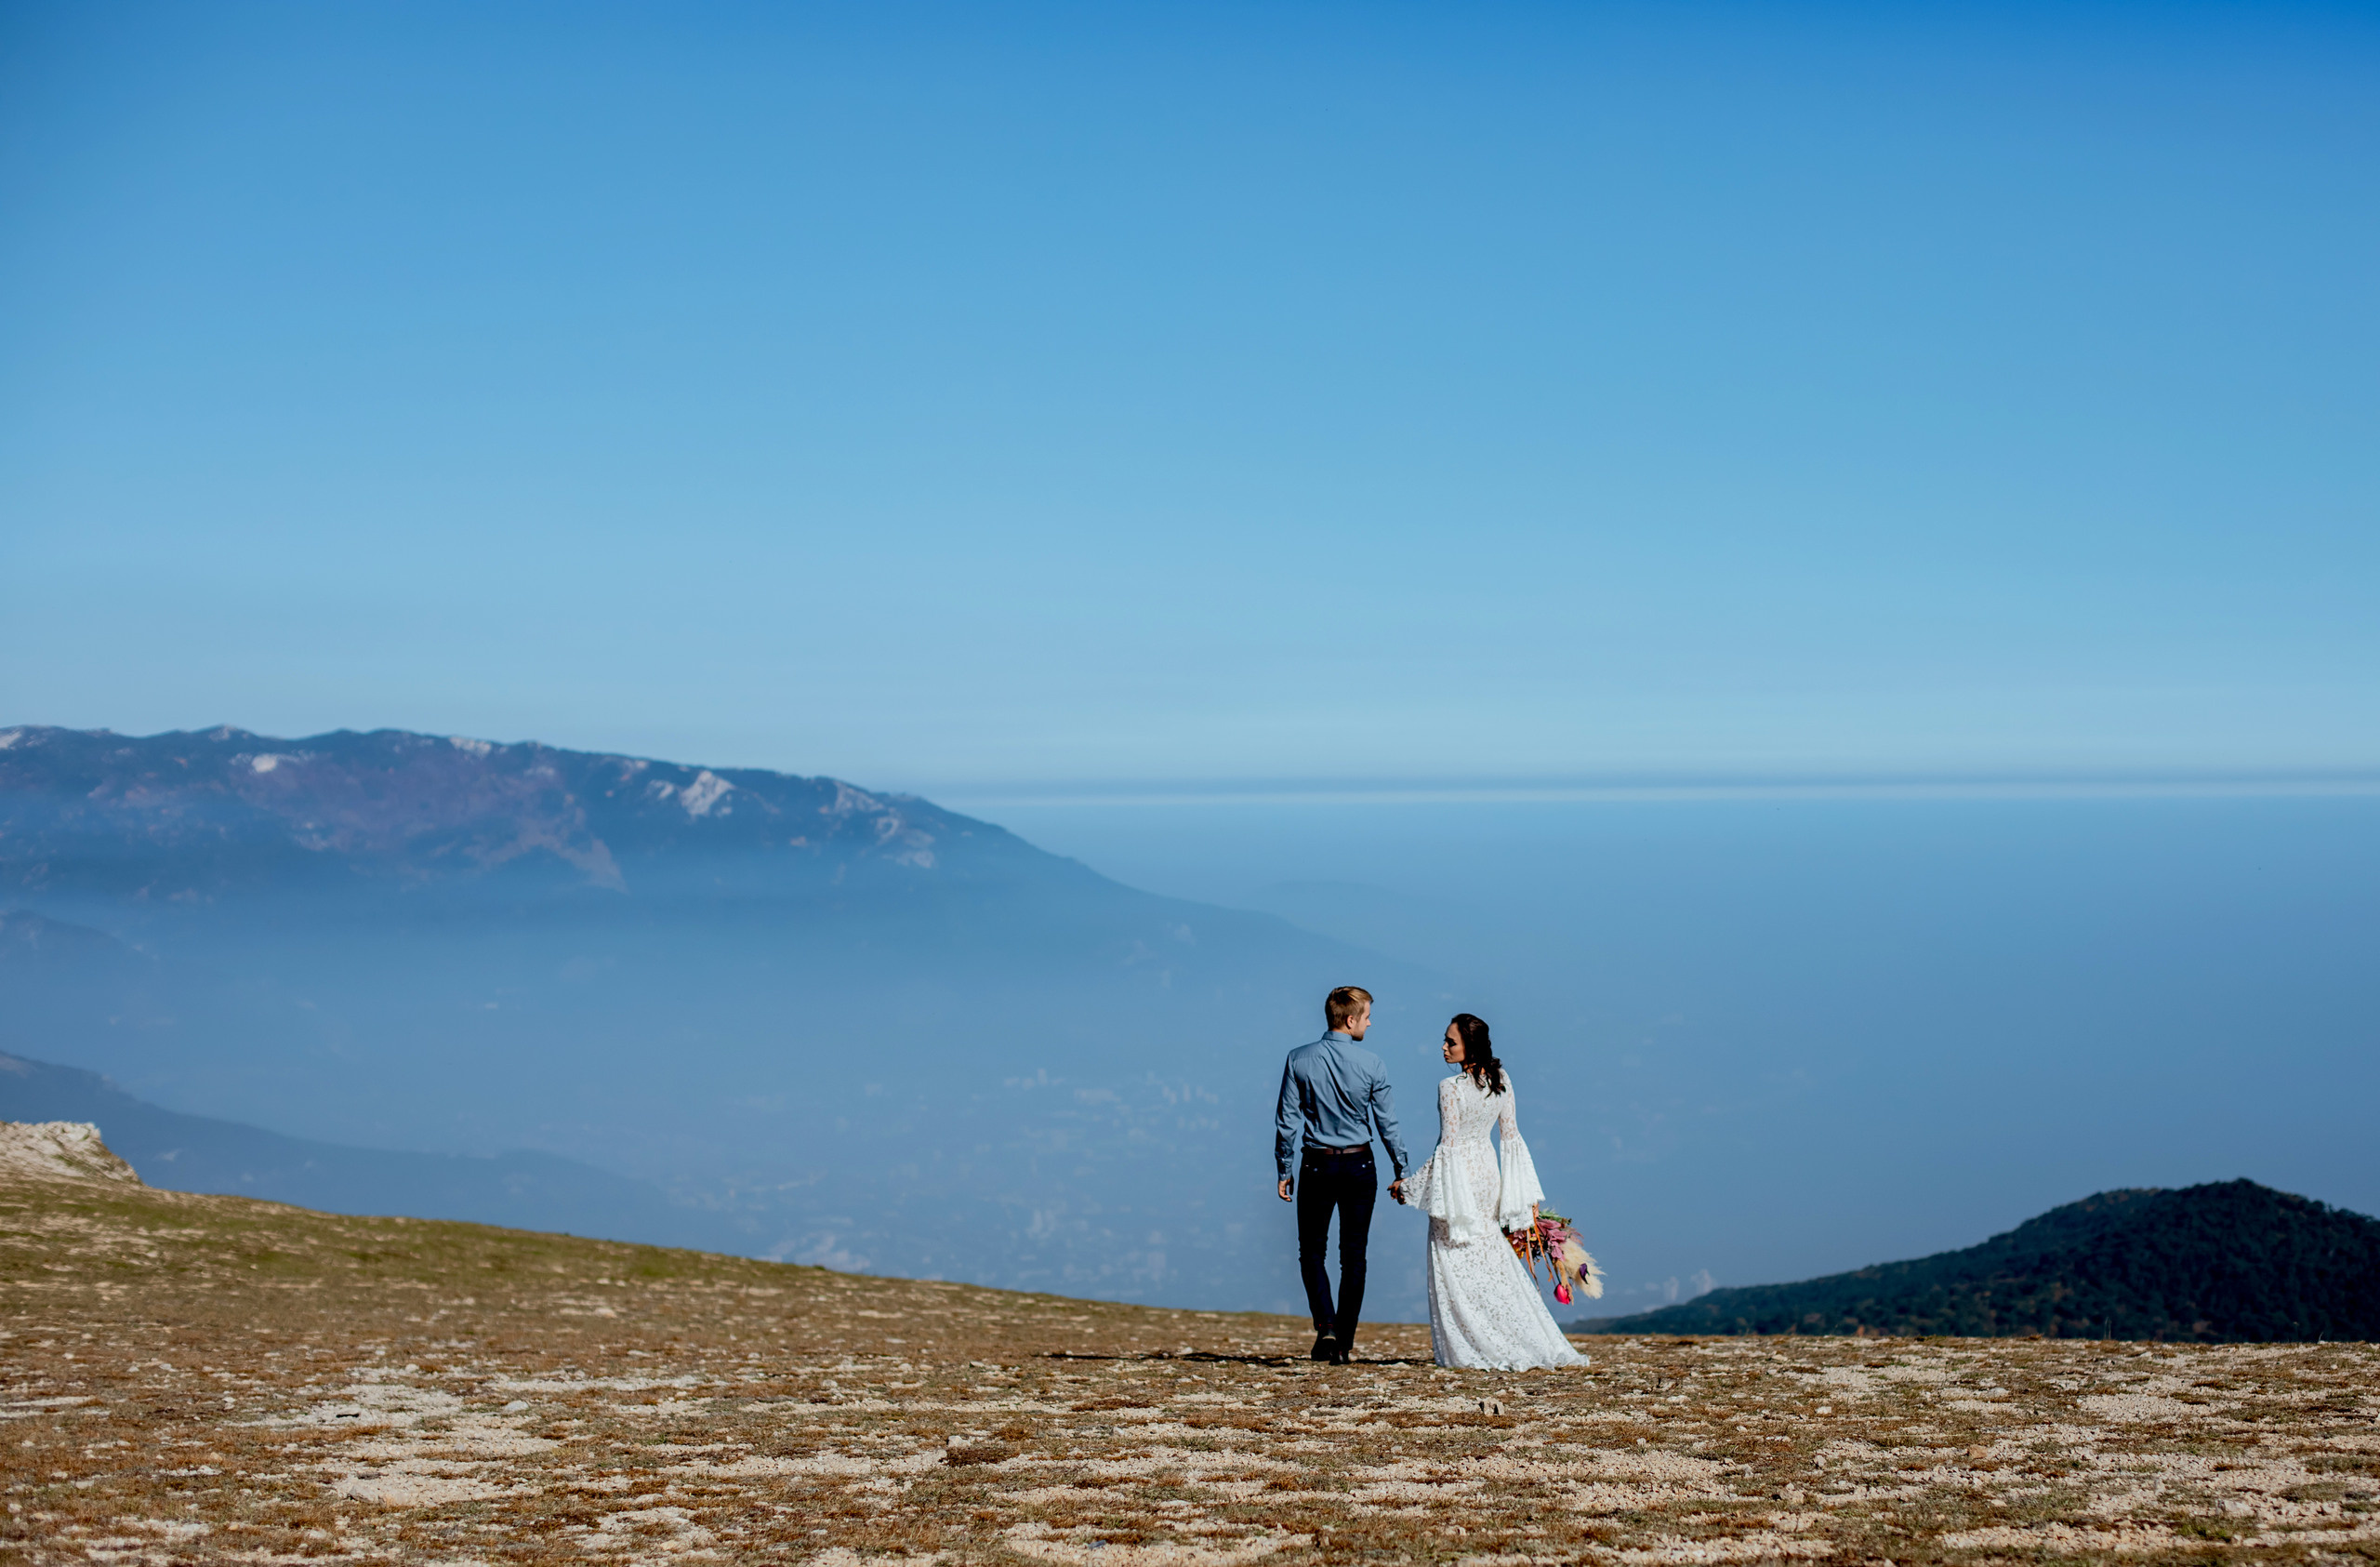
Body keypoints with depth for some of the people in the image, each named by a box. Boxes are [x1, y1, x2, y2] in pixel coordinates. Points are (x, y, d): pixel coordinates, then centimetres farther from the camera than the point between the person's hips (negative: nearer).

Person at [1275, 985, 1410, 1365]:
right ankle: (1344, 1343, 8)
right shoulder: (1370, 1064, -7)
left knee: (1312, 1250, 11)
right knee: (1353, 1255, 8)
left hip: (1316, 1165, 0)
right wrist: (1401, 1172, 8)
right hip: (1359, 1166, 0)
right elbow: (1387, 1124, -2)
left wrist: (1284, 1170, 3)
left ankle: (1325, 1325, -10)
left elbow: (1287, 1120, -4)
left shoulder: (1299, 1060, -4)